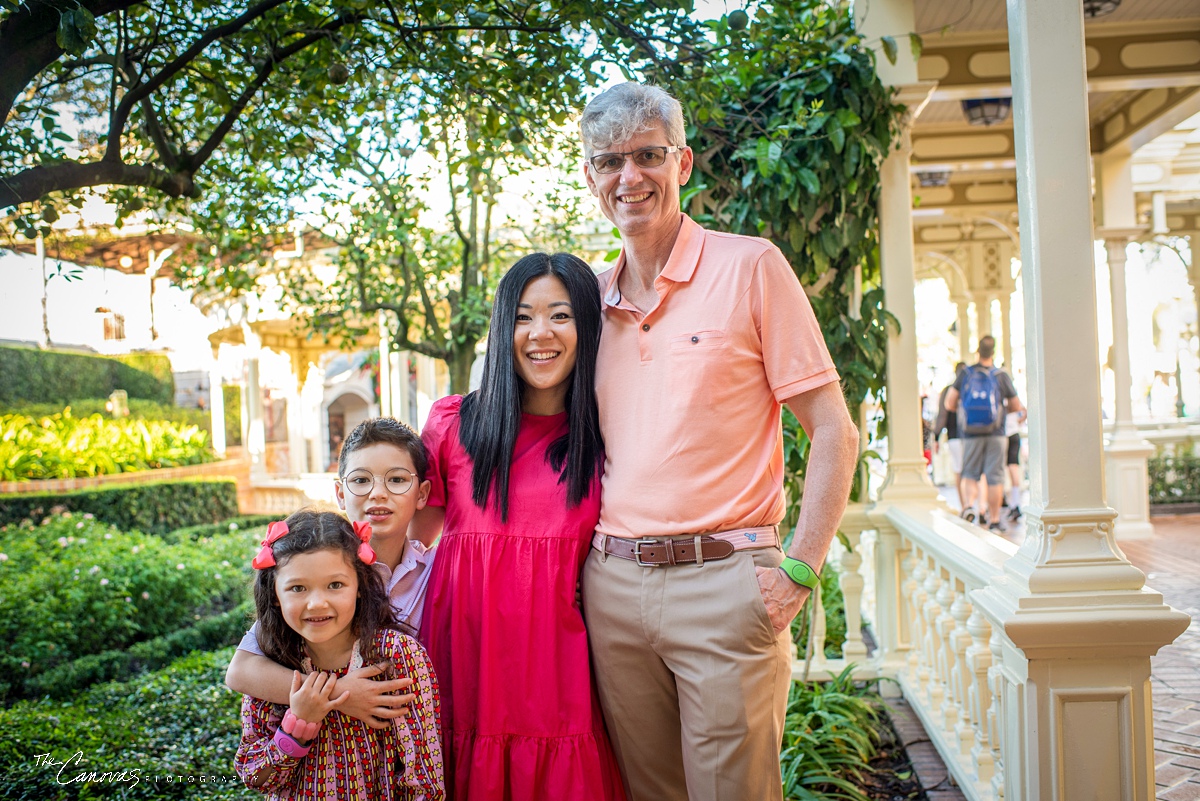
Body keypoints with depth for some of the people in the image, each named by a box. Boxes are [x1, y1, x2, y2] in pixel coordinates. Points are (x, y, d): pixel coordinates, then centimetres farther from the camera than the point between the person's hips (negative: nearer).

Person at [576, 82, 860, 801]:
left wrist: (799, 572, -11)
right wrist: (590, 560, 10)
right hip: (612, 585, 5)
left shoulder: (750, 267, -3)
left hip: (722, 581, -4)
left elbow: (835, 433, -5)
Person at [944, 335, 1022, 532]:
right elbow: (1017, 407, 3)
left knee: (970, 473, 11)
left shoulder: (965, 374, -1)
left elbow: (949, 403, -1)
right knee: (995, 477, 3)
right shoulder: (1001, 376, -4)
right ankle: (994, 519, 6)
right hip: (996, 434, -1)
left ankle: (969, 504, -13)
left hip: (971, 434, 1)